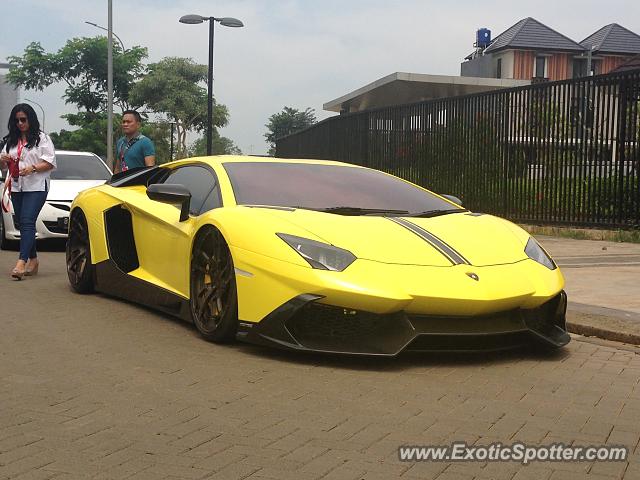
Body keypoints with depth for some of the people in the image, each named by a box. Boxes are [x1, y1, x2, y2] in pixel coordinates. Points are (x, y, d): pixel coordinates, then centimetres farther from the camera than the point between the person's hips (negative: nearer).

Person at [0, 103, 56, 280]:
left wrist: (33, 168, -20)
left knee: (27, 221, -18)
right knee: (24, 224, 8)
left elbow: (50, 163, -5)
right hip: (16, 187, 6)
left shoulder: (42, 138, 1)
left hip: (36, 187, -6)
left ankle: (22, 262, -28)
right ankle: (33, 260, 17)